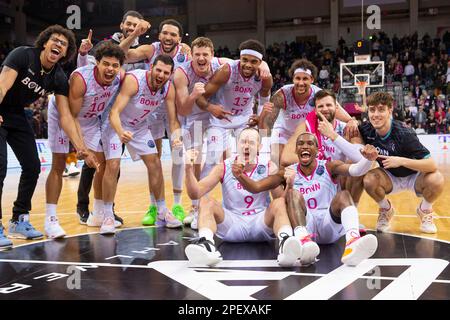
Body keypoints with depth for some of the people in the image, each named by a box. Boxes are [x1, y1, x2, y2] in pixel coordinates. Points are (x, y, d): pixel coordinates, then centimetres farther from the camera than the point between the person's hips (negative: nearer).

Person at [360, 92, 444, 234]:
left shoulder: (404, 133, -30)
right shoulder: (366, 130, -18)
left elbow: (432, 165, -34)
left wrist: (402, 161, -45)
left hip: (414, 177, -2)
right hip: (390, 178, 2)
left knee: (436, 180, -32)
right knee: (369, 180, -29)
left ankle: (425, 210, 3)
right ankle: (386, 210, 5)